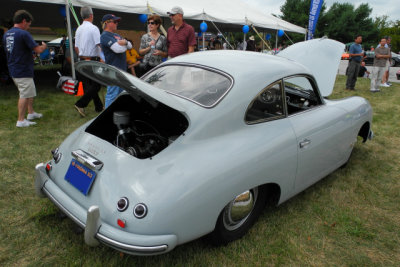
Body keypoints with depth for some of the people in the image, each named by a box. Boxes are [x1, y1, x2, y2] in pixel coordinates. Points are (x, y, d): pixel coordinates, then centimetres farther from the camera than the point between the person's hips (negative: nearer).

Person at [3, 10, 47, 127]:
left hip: (13, 70, 9)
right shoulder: (23, 34, -17)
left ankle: (31, 113, 33)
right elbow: (38, 50, -20)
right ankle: (21, 120, 3)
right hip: (23, 71, -9)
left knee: (30, 93, 22)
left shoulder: (6, 34, 11)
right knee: (25, 95, -2)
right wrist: (43, 46, 3)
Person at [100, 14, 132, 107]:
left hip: (122, 68, 10)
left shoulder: (116, 35, 21)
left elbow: (130, 46, 12)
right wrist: (124, 45, 0)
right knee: (112, 95, -8)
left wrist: (125, 42, -10)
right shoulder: (105, 36, -9)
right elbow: (118, 49, -22)